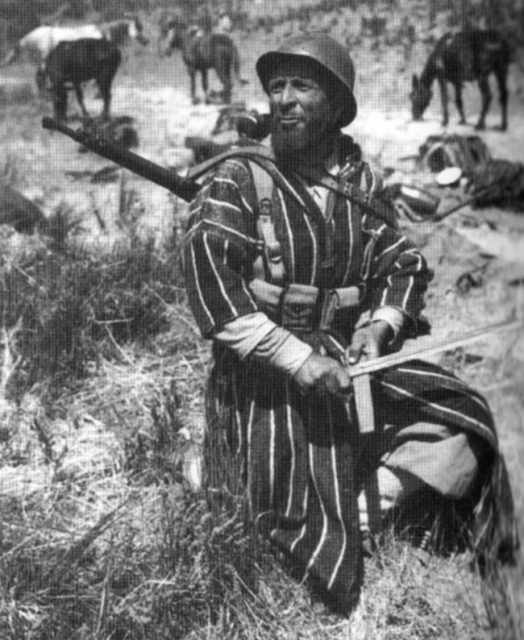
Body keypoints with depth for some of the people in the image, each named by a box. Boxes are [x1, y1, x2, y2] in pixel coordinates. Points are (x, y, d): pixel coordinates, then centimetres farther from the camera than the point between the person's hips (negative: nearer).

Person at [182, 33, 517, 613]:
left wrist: (379, 326, -10)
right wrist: (298, 359, -26)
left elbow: (404, 263, 11)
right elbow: (210, 282, -20)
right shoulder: (237, 182, -9)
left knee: (461, 417, -8)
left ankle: (357, 516, -7)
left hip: (346, 364, 5)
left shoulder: (359, 182, 6)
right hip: (265, 381, -5)